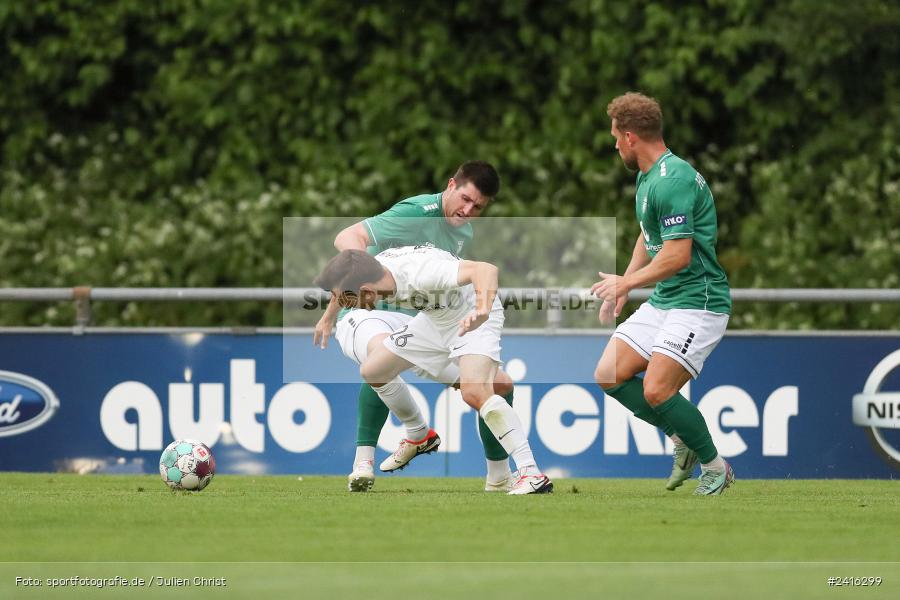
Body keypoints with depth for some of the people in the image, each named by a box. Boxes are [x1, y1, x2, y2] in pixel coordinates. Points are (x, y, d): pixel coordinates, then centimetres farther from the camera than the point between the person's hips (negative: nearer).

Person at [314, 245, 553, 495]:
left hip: (474, 317, -8)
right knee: (372, 371, 10)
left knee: (474, 392, -31)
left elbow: (485, 269, -53)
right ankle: (419, 437, 35)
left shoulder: (420, 273, -41)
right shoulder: (373, 271, -18)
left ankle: (531, 474, -29)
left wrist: (481, 312, -66)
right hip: (435, 319, 8)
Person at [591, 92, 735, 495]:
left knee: (656, 390, -19)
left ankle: (715, 466, 0)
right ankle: (683, 440, 14)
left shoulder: (673, 181, -21)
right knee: (609, 375, 2)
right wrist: (622, 288, 18)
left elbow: (677, 256, -25)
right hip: (662, 300, 10)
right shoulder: (647, 177, 12)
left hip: (698, 302, -10)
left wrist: (626, 282, -12)